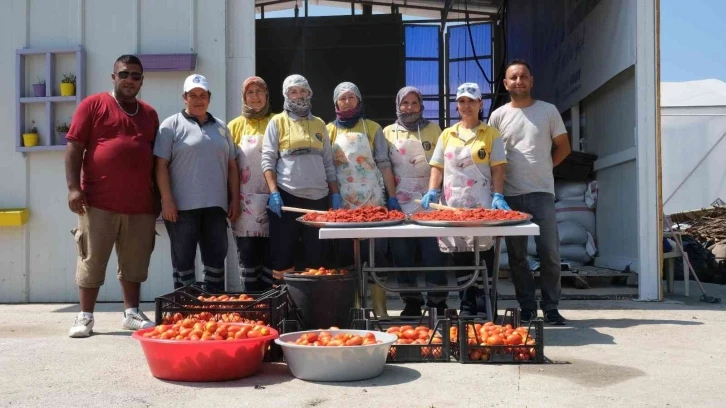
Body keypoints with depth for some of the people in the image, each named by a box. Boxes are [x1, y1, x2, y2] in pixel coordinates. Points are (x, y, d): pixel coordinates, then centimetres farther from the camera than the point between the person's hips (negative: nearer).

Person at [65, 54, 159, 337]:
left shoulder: (150, 114, 15)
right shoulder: (93, 105, 1)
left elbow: (156, 157, 19)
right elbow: (74, 148, -3)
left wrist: (159, 195, 14)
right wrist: (74, 187, -11)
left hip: (140, 204, 4)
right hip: (100, 202, -4)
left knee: (134, 262, 9)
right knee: (92, 261, 3)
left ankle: (132, 313, 20)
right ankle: (85, 317, 12)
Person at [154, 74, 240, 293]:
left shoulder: (221, 127, 15)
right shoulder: (172, 125, 1)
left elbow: (232, 166, 16)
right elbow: (161, 165, -5)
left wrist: (235, 199, 9)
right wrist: (167, 200, -13)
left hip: (215, 205, 4)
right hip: (183, 206, -4)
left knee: (216, 258, 8)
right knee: (183, 259, 3)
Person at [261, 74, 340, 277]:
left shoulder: (319, 124, 14)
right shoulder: (278, 122, 3)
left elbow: (328, 163, 15)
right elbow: (267, 160, -4)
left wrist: (335, 193, 7)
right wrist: (274, 192, -14)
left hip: (318, 198, 4)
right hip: (287, 197, -3)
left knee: (315, 256, 8)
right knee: (283, 255, 0)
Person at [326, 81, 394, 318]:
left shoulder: (372, 128, 7)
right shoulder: (329, 130, 10)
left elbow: (384, 165, 4)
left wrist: (392, 197, -2)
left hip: (372, 201, -1)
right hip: (343, 204, 1)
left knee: (376, 254, -2)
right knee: (345, 257, 2)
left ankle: (380, 309, 3)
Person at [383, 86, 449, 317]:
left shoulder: (433, 129, 8)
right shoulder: (388, 132, 10)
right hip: (400, 202, 1)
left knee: (433, 251, -4)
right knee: (402, 252, 3)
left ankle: (438, 300, 5)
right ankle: (411, 301, 13)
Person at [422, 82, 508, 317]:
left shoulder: (491, 134, 6)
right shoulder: (447, 134, 14)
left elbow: (497, 169, 0)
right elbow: (437, 167, 12)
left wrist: (498, 196, -12)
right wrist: (432, 192, -3)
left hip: (482, 205, -3)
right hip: (453, 205, 3)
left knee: (483, 255, -5)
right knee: (459, 257, 5)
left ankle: (484, 307, 1)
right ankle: (467, 306, 13)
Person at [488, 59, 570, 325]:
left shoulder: (548, 111, 4)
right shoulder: (498, 116, 6)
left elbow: (563, 148, 10)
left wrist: (541, 169, 4)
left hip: (542, 193, -1)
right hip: (511, 195, 1)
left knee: (549, 252, -2)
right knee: (517, 255, 6)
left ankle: (550, 307, 10)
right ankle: (527, 307, 16)